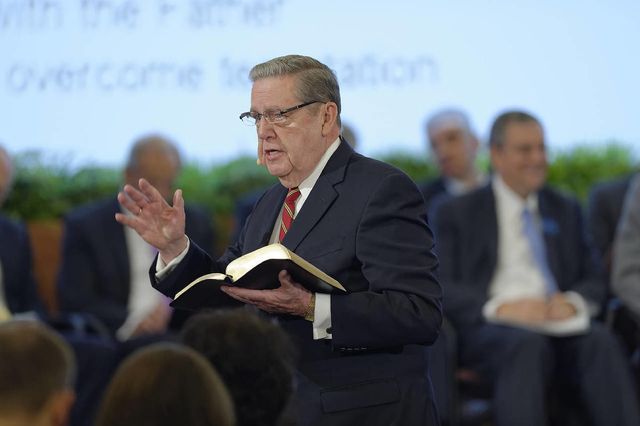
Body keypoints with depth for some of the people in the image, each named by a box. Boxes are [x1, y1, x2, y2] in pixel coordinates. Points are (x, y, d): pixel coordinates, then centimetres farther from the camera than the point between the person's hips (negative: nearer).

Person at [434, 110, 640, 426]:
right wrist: (500, 307, -17)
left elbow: (594, 280, 21)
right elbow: (441, 289, 1)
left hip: (558, 323, 3)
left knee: (600, 340, -32)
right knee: (528, 344, -38)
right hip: (491, 329, -3)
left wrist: (573, 301, -4)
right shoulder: (458, 213, 12)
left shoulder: (566, 210, 24)